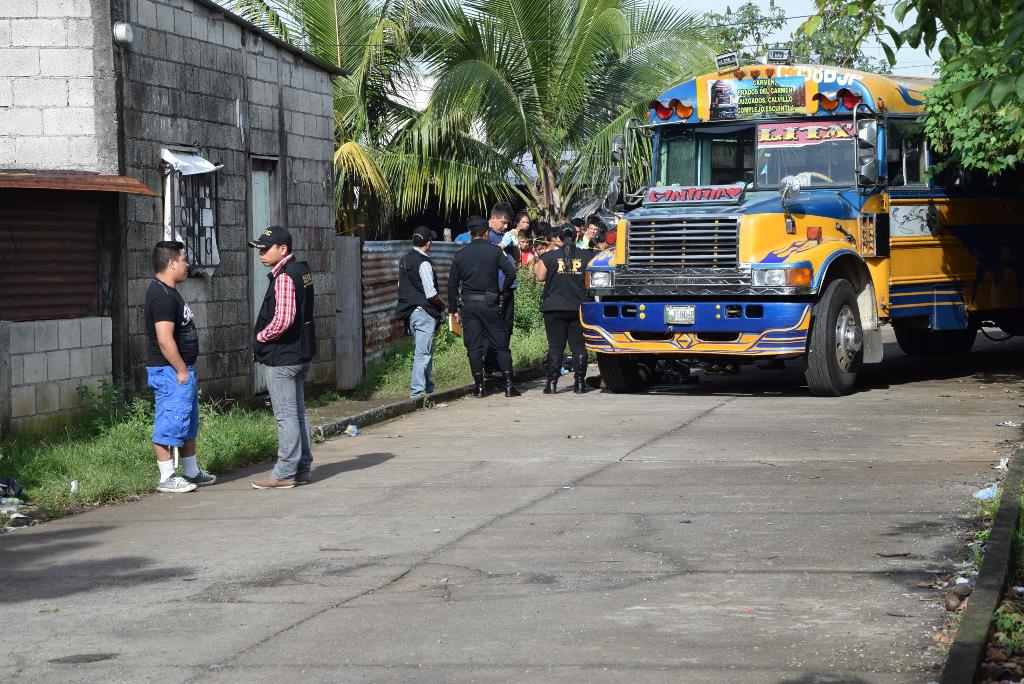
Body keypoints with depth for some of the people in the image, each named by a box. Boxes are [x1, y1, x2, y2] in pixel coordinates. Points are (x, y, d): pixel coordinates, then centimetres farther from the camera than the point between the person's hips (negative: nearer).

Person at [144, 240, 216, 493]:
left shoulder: (169, 292, 15)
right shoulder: (163, 296, -19)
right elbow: (164, 339, -26)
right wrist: (181, 371, -21)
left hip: (182, 369, 11)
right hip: (170, 371, -11)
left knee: (189, 424, 18)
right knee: (169, 424, -6)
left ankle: (192, 472, 27)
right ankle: (167, 478, -2)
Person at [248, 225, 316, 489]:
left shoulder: (284, 277, -18)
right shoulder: (301, 270, 12)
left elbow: (282, 320, -27)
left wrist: (261, 337, -10)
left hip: (282, 356, -10)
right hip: (300, 353, 10)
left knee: (286, 416, -5)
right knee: (298, 413, 14)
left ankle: (285, 473, 0)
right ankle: (301, 469, 20)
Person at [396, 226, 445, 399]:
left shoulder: (404, 260, 10)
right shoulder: (424, 263, -16)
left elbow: (401, 286, 17)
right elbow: (431, 294, -19)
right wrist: (442, 304, -1)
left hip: (408, 312, 9)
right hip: (424, 312, -9)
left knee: (425, 351, 17)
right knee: (423, 352, -6)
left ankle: (428, 388, 23)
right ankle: (417, 390, -8)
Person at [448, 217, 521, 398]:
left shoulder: (460, 254, 5)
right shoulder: (495, 251, -1)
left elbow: (452, 284, 6)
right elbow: (511, 272, -10)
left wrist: (453, 309, 12)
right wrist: (502, 291, 6)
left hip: (468, 304, 1)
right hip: (489, 303, -1)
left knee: (474, 347, 5)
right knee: (500, 344, 5)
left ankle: (479, 386, 3)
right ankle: (509, 384, 1)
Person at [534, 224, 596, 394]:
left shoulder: (549, 257, -3)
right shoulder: (587, 256, 1)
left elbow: (540, 277, 3)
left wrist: (538, 265, 21)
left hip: (554, 309, -1)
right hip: (579, 308, 1)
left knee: (555, 346, 2)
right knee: (579, 346, 7)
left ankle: (552, 383, -3)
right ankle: (580, 383, 4)